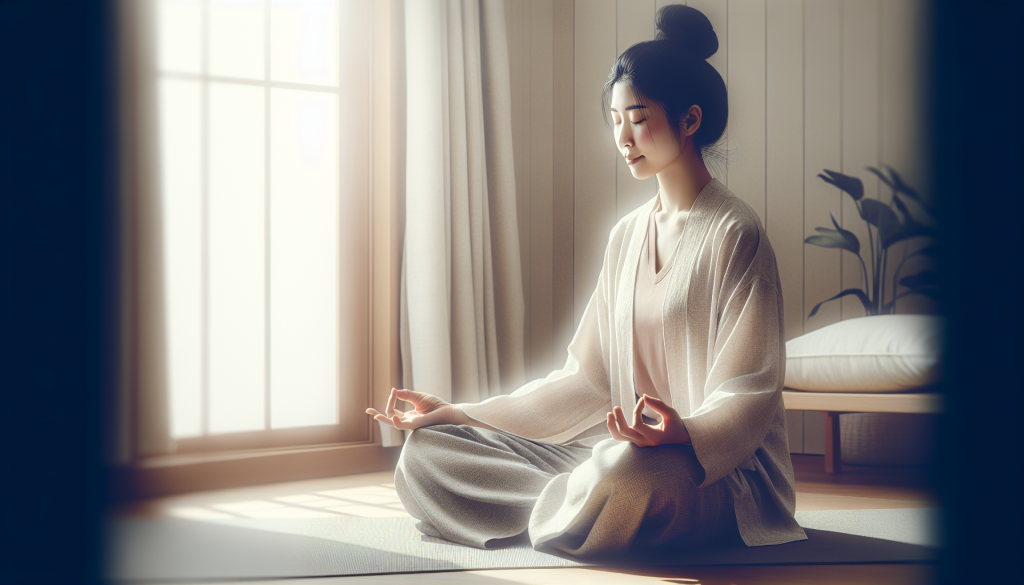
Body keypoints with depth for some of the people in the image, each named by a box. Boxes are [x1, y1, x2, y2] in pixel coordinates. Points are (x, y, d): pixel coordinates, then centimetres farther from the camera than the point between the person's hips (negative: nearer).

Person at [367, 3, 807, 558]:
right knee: (426, 456, -5)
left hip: (716, 467, -6)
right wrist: (454, 413, 8)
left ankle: (556, 511, -10)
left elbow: (746, 399, -13)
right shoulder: (627, 236, 14)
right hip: (620, 451, 7)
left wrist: (682, 432, -36)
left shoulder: (734, 232, -8)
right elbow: (586, 379, 13)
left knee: (626, 475, -43)